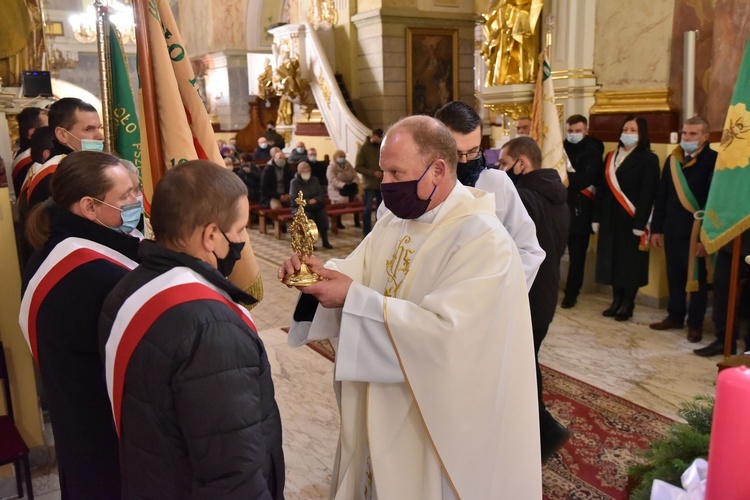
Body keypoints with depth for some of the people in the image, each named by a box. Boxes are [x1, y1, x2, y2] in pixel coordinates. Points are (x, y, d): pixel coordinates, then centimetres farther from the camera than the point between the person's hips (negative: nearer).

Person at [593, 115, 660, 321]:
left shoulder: (648, 159, -5)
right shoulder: (611, 157, 12)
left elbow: (648, 193, -11)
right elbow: (602, 188, 10)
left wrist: (640, 224, -17)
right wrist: (596, 218, 5)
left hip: (631, 219, -5)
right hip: (610, 218, 5)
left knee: (630, 262, 2)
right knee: (613, 259, 8)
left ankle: (628, 304, 12)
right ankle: (616, 300, 20)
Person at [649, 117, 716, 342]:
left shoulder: (713, 160, -10)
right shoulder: (673, 160, 8)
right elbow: (661, 196, 10)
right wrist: (656, 228, 8)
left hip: (696, 232, -5)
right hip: (672, 230, 5)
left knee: (696, 278, 7)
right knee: (674, 276, 14)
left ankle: (695, 324, 17)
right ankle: (675, 316, 28)